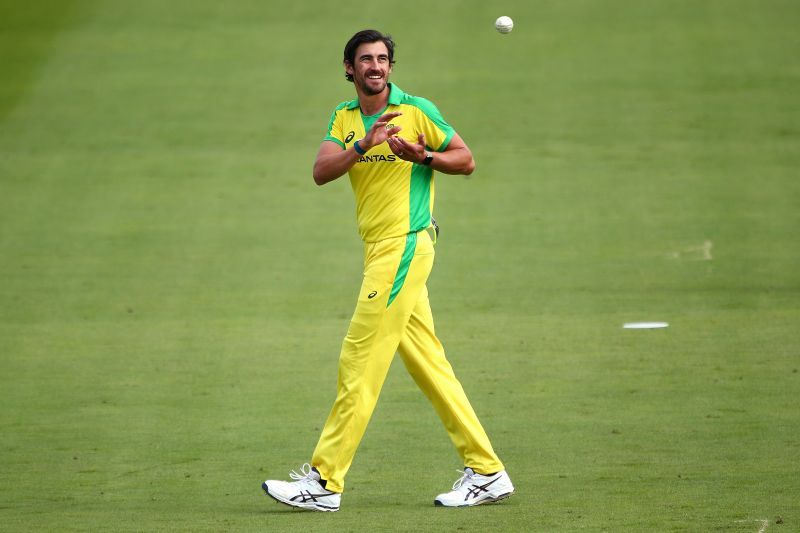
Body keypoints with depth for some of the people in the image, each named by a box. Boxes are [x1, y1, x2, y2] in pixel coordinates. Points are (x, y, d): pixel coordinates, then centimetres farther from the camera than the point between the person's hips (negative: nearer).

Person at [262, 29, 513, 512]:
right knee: (430, 367, 8)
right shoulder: (344, 118, 12)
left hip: (405, 246, -7)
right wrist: (364, 145, -18)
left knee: (359, 365, -8)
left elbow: (466, 160, 1)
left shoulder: (416, 109, -5)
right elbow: (321, 172, -3)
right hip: (379, 251, 7)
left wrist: (424, 156, -17)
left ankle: (325, 481, -6)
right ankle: (486, 472, 13)